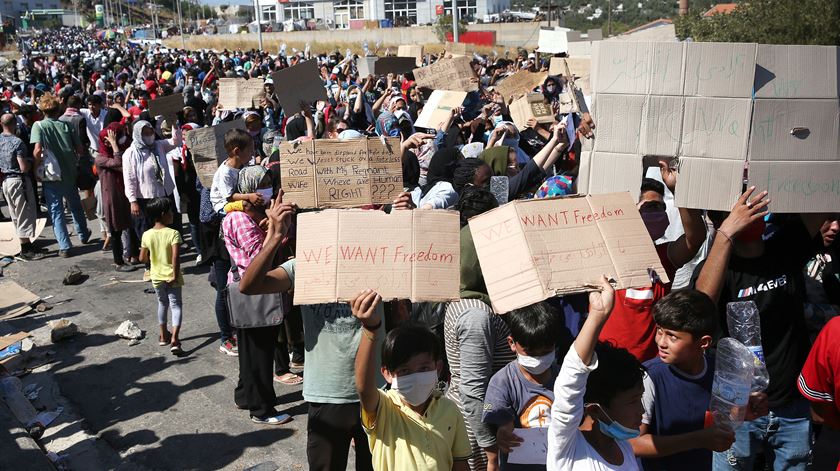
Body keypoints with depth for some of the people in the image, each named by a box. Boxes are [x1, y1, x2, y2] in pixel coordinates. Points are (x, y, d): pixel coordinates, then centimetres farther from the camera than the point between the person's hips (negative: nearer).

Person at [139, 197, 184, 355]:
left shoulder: (147, 235, -4)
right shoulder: (173, 233, -17)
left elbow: (142, 258, 1)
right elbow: (175, 256, -26)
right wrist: (175, 275, -19)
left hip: (156, 276, 4)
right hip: (171, 277, -4)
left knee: (162, 303, 22)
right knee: (175, 305, 2)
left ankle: (164, 335, 33)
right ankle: (174, 339, -12)